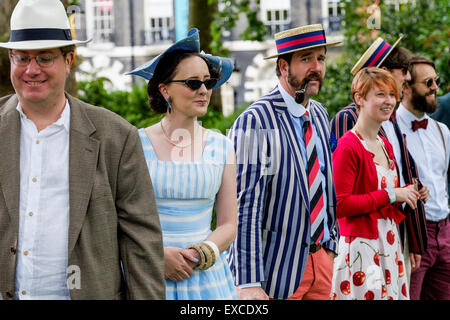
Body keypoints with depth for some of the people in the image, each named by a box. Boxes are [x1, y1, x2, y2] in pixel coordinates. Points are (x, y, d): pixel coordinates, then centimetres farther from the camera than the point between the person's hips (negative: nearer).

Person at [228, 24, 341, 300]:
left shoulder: (320, 115, 9)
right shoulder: (255, 121, -16)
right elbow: (244, 206, -20)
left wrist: (330, 244, 16)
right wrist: (248, 284, -23)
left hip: (320, 256, 7)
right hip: (278, 266, -7)